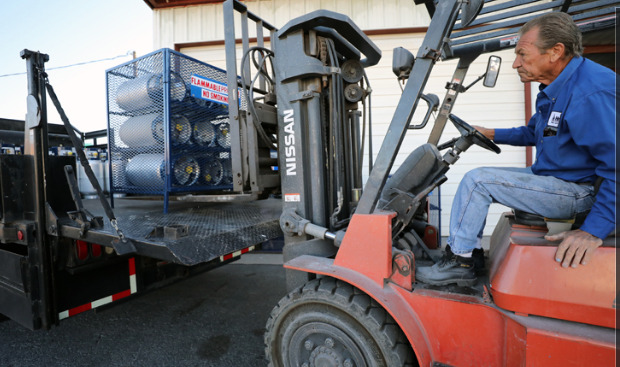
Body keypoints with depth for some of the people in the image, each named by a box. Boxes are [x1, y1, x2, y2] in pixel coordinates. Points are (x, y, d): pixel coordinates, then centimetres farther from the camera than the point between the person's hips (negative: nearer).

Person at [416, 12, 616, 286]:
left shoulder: (591, 93, -25)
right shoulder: (554, 89, 8)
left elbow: (615, 167, -28)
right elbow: (532, 133, 25)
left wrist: (593, 231, -32)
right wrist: (492, 135, 17)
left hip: (576, 191, -10)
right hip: (553, 179, 10)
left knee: (477, 180, -18)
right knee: (478, 181, 9)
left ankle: (458, 262, -7)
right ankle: (470, 253, 10)